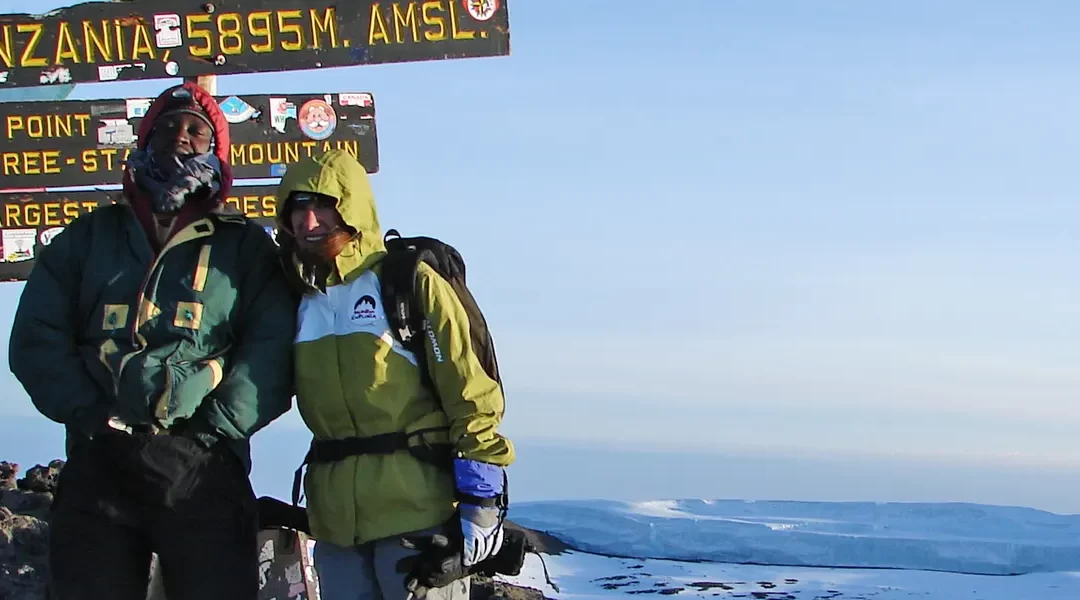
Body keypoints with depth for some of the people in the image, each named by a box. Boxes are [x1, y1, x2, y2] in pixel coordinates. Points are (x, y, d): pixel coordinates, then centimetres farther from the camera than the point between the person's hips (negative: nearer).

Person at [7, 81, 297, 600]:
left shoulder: (244, 246, 14)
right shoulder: (90, 237, 19)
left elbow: (272, 345, 1)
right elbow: (36, 337, 9)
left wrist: (217, 426, -11)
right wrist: (91, 414, -5)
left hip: (204, 468, -1)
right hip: (96, 463, 2)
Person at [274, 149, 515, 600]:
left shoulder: (412, 284, -4)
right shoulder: (298, 302, 14)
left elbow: (469, 394, -6)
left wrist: (481, 500, -9)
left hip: (417, 512, -6)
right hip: (336, 523, 6)